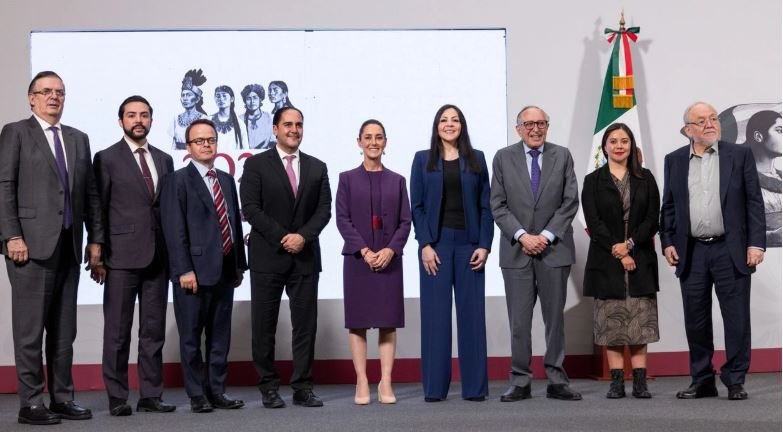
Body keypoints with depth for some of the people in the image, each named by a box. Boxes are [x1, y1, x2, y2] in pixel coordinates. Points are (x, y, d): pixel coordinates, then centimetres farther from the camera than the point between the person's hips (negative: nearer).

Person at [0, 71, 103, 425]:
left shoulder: (78, 139, 18)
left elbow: (90, 193, 16)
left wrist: (95, 238, 9)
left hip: (69, 246, 5)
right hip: (32, 245, -5)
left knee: (64, 330, 8)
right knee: (30, 329, -2)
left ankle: (62, 398, 15)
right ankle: (31, 403, 5)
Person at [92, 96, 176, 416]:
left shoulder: (164, 160, 15)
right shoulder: (107, 159, 2)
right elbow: (98, 211, -1)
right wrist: (98, 256, -6)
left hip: (158, 257, 4)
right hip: (122, 257, -4)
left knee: (154, 330, 6)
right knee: (117, 331, 0)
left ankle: (151, 395, 13)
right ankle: (117, 398, 7)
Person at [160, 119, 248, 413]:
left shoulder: (227, 180, 15)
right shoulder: (178, 180, -4)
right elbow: (174, 230, -10)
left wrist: (239, 263, 11)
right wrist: (184, 270, -16)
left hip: (225, 271, 6)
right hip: (195, 271, -6)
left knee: (220, 336, 10)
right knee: (191, 337, 2)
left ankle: (217, 391, 18)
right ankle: (197, 394, 11)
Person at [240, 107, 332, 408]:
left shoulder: (317, 167, 13)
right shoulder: (256, 164, 3)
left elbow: (324, 209, 6)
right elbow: (250, 208, -5)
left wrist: (303, 236, -11)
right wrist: (282, 238, -12)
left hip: (305, 257, 3)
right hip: (268, 256, -2)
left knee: (305, 324, 2)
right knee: (264, 326, 1)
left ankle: (303, 388, 8)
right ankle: (269, 388, 10)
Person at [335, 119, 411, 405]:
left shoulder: (397, 181, 10)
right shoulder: (348, 178, 6)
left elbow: (406, 221, 4)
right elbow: (342, 219, -2)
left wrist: (391, 250, -11)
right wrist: (364, 250, -13)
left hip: (389, 258, 1)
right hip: (357, 258, -1)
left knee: (388, 322, 1)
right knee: (358, 321, 0)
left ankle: (386, 383, 5)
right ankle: (362, 383, 4)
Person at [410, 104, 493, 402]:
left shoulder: (476, 159, 10)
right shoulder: (423, 159, 8)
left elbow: (486, 205, 6)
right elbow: (417, 206, 3)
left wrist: (485, 245, -4)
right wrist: (425, 244, -8)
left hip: (469, 243, 1)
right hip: (436, 243, -1)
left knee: (471, 313, 2)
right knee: (435, 314, -1)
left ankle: (475, 386, 7)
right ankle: (434, 387, 5)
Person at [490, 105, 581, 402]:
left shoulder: (562, 156, 6)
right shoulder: (503, 158, 5)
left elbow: (570, 202, 1)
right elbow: (498, 205, 1)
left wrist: (547, 235, -9)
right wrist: (521, 235, -11)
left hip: (554, 248, 1)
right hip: (516, 250, 0)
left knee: (555, 317, 6)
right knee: (519, 321, 1)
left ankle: (556, 381, 12)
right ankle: (520, 382, 9)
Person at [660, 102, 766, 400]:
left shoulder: (740, 154, 3)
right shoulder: (674, 160, 9)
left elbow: (754, 202, 0)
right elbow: (668, 206, 11)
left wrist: (756, 243, -7)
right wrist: (667, 243, 2)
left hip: (731, 251, -2)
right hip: (691, 253, 2)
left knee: (737, 318, 0)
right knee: (696, 320, 7)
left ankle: (735, 381, 11)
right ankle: (702, 381, 18)